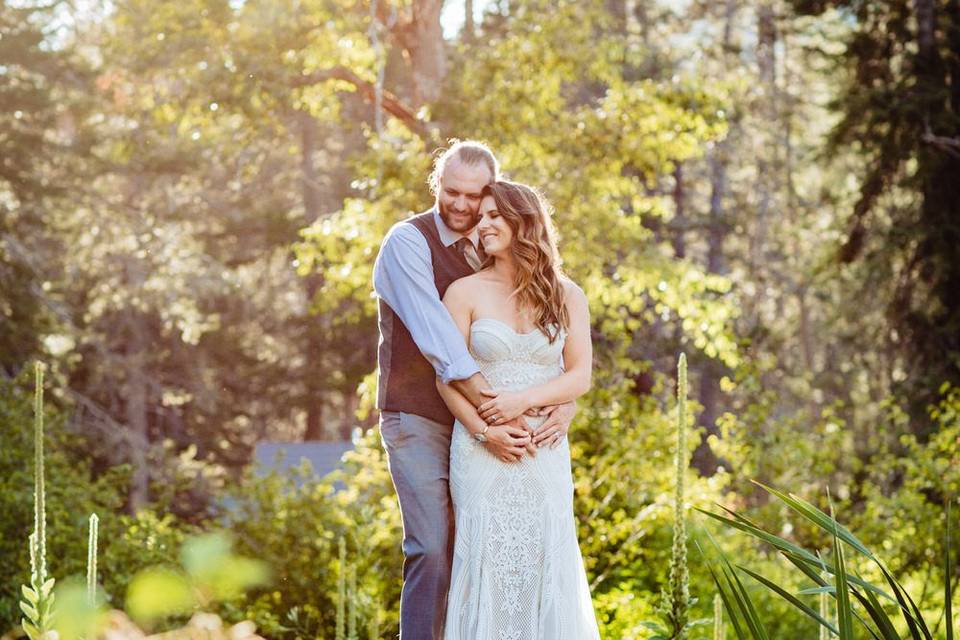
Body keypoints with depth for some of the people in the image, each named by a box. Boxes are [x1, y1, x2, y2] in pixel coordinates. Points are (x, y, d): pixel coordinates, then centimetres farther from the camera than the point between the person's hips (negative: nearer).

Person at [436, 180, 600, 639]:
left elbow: (580, 376, 1)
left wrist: (525, 400, -15)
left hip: (546, 452, 2)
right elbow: (447, 379, -1)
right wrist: (485, 432, -15)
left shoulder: (567, 296, 8)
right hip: (480, 449, -1)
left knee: (547, 562, -2)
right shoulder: (465, 293, 3)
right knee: (486, 559, -6)